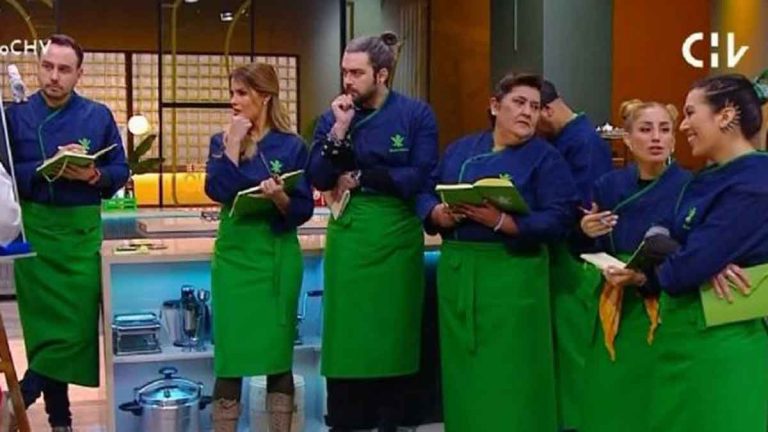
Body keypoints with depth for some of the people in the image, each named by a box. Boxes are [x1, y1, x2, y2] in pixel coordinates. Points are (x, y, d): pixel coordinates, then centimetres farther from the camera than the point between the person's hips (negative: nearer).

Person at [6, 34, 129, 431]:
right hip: (34, 228, -1)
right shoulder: (16, 115, 2)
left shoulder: (99, 116, 4)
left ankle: (21, 397, 10)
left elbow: (121, 171, 5)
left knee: (78, 322, -6)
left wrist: (93, 175, -15)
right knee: (43, 323, 4)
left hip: (82, 230, 1)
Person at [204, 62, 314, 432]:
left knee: (278, 352, 6)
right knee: (230, 353, 3)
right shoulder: (222, 142, 6)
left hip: (277, 255, -1)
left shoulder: (291, 145, 0)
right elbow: (216, 190, -12)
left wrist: (281, 198, -22)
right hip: (234, 253, 1)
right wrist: (234, 143, -11)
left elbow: (304, 210, -4)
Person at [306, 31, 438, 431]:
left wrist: (359, 179, -9)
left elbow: (420, 177, -11)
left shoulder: (416, 114, -3)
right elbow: (319, 179, -3)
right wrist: (339, 130, -14)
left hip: (397, 236, -1)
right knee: (345, 333, 2)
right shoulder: (333, 116, 5)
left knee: (392, 332, 6)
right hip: (348, 235, 2)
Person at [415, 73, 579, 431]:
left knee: (509, 378, -2)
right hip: (456, 271, 4)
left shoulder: (546, 158, 0)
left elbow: (559, 220, -11)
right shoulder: (460, 149, 13)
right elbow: (425, 193, 13)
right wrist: (438, 213, -9)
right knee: (464, 373, 11)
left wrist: (500, 222, -21)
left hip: (512, 275, -4)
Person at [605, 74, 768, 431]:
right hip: (682, 329, 9)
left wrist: (642, 277, -4)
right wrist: (705, 259, -16)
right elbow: (660, 234, 5)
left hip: (719, 342, -9)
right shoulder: (709, 177, 11)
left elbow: (686, 270, -25)